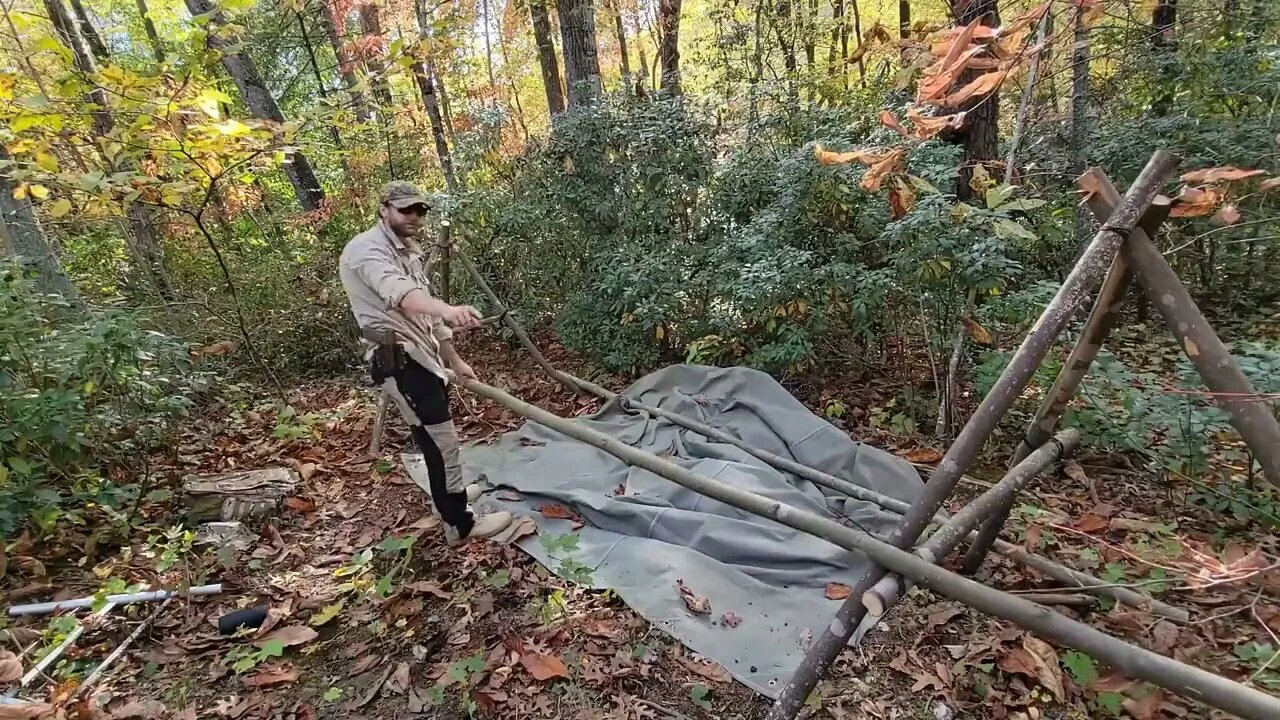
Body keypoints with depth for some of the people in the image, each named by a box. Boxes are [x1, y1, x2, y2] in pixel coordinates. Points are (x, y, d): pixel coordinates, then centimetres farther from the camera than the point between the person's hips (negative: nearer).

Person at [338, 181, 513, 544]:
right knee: (442, 440, -7)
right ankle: (461, 523, 4)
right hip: (398, 359, -10)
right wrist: (447, 309, -55)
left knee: (432, 435, 23)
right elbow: (399, 292, -36)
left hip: (420, 356, 10)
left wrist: (454, 360, 22)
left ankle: (450, 494, 41)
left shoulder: (410, 252, 20)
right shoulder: (367, 249, -13)